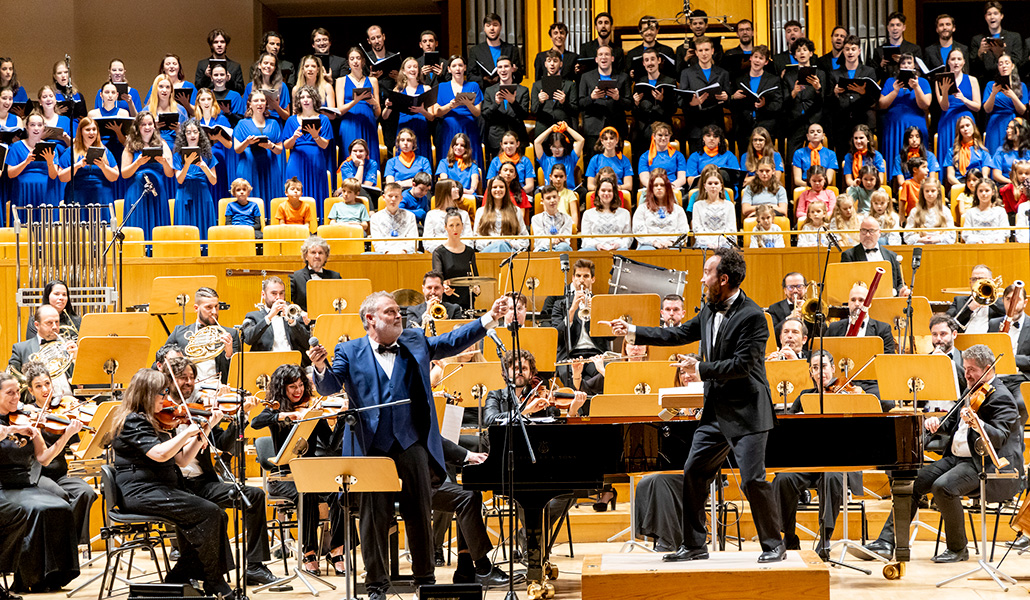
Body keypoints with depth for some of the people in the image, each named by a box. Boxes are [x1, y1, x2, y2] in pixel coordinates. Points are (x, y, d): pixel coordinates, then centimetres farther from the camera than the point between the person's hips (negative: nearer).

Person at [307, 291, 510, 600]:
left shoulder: (416, 343, 14)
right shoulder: (349, 351, 6)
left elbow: (453, 341, 10)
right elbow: (330, 387, -2)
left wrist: (490, 318, -1)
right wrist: (321, 368, -25)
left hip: (413, 444, 2)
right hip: (372, 447, -2)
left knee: (420, 513, 7)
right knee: (374, 517, 1)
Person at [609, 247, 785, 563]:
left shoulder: (752, 316, -16)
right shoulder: (710, 311, 9)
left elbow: (742, 365, -21)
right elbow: (678, 335, 19)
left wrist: (700, 368, -18)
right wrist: (632, 332, 18)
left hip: (746, 413, -9)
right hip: (715, 412, 9)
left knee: (753, 479, -10)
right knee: (693, 472, 8)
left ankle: (773, 546, 5)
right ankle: (693, 544, 18)